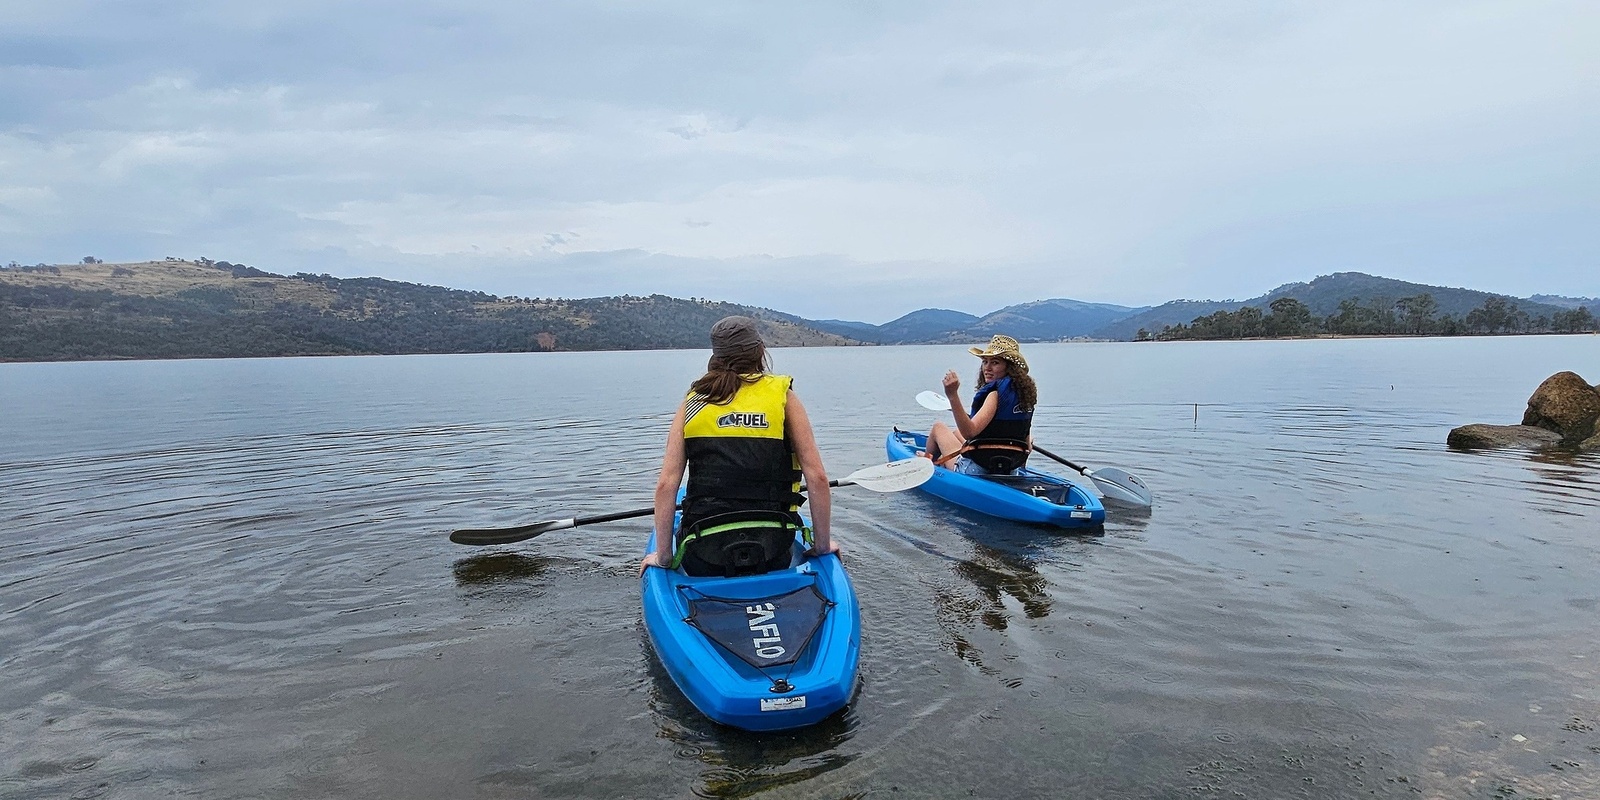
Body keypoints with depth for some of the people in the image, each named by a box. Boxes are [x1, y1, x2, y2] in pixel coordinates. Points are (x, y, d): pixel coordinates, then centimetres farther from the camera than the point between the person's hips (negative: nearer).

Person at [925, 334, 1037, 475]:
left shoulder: (997, 393, -20)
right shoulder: (1024, 392, 4)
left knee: (938, 427, 20)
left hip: (979, 470, -8)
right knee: (955, 433, 34)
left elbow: (969, 431, -33)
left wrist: (953, 396, -40)